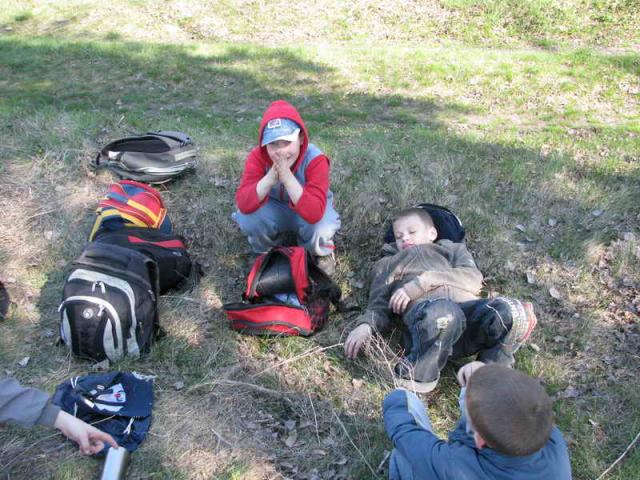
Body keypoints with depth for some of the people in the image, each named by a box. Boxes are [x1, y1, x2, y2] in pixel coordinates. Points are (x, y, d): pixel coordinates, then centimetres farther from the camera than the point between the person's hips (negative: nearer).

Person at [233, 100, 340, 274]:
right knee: (248, 218, -30)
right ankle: (268, 250, 4)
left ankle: (322, 253, 4)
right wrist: (270, 177, -47)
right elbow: (243, 204, -33)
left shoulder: (315, 160, -32)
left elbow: (314, 213, -42)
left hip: (307, 210, -2)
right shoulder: (257, 157, -24)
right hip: (274, 209, 2)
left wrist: (287, 177, -50)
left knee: (321, 230, -35)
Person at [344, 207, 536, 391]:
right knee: (442, 312, -39)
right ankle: (418, 375, -21)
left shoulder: (452, 249, 35)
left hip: (468, 306, 2)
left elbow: (473, 278, 13)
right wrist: (365, 326, -2)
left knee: (509, 311, -31)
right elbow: (379, 305, 21)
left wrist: (424, 281, 0)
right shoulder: (387, 263, 37)